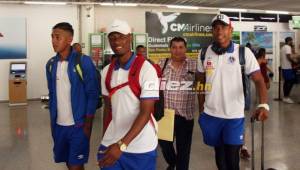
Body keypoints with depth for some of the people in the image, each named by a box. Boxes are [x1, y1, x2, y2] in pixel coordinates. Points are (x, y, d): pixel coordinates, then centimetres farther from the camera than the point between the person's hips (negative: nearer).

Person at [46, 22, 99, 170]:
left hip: (78, 124, -5)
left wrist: (88, 124, -11)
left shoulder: (83, 61, -11)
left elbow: (92, 94, -10)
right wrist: (52, 121, 11)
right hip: (59, 125, 5)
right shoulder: (51, 64, 6)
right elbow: (52, 94, 12)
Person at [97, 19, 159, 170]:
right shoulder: (106, 71, 3)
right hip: (111, 143, 4)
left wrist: (122, 144, -25)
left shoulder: (146, 69, -14)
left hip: (140, 147, -4)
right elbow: (108, 107, 10)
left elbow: (145, 113, -18)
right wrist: (105, 139, 8)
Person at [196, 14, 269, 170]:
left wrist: (263, 104, -31)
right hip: (210, 115, 3)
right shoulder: (204, 53, 1)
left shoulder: (243, 52, -9)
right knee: (219, 154, 18)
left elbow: (258, 80, -14)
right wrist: (201, 108, 9)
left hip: (234, 116, -2)